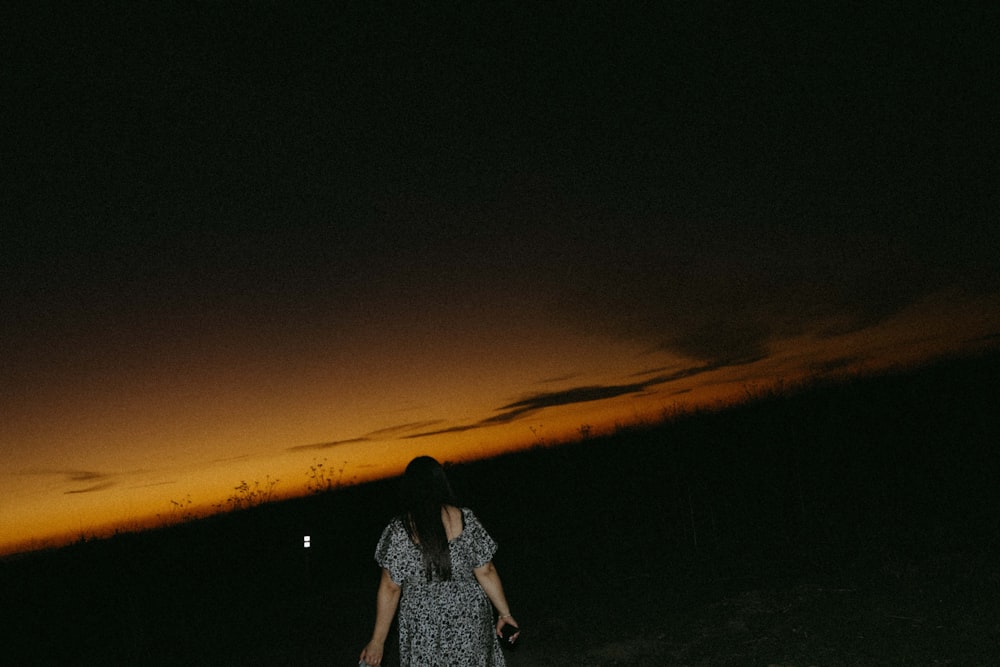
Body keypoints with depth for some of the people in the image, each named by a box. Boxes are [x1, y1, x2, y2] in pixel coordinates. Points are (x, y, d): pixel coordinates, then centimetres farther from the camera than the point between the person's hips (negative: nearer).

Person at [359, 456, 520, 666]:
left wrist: (378, 641, -3)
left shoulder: (399, 532, -17)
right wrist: (505, 613, 4)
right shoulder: (466, 520, -13)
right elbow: (486, 572, -8)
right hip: (468, 622, 1)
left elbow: (390, 588, -12)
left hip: (424, 629, -1)